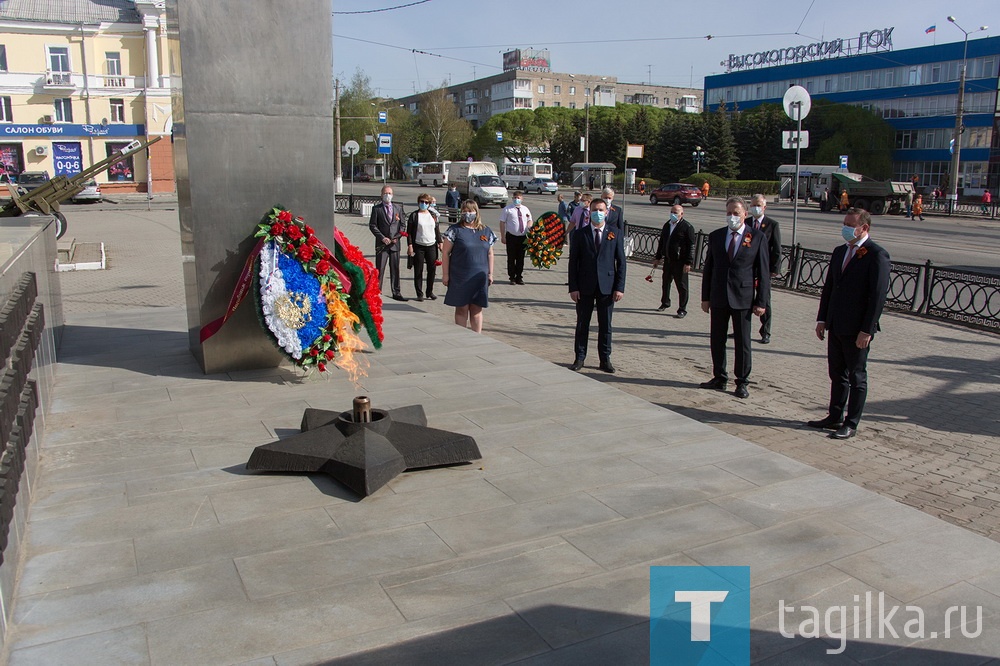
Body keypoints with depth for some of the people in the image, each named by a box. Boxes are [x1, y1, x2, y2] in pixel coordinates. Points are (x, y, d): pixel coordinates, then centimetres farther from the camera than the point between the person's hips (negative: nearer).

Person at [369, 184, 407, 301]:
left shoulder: (398, 208, 12)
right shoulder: (376, 208, 1)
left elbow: (402, 225, 13)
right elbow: (372, 225, -3)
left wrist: (398, 237, -4)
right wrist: (382, 238, -12)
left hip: (395, 243, 3)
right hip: (382, 244, -3)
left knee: (395, 269, 8)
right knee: (379, 269, -2)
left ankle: (396, 293, 15)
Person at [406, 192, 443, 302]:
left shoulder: (432, 215, 12)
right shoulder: (414, 215, -1)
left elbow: (437, 230, 17)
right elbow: (409, 231, -3)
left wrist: (440, 242, 11)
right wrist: (410, 245, -10)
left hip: (431, 246, 4)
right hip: (418, 246, -3)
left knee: (432, 269, 3)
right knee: (418, 271, 1)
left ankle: (430, 292, 16)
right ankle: (419, 294, 8)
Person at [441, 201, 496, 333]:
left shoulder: (486, 231, 9)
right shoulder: (455, 230, -2)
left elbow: (490, 254, 15)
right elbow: (446, 253, -2)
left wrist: (490, 273, 10)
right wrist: (445, 274, -6)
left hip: (480, 277, 3)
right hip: (460, 277, -3)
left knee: (477, 309, 8)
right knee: (461, 308, 2)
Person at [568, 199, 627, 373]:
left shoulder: (616, 234, 3)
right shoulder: (579, 234, 2)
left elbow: (621, 262, 2)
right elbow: (573, 262, 1)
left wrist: (619, 287, -5)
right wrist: (573, 288, -6)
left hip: (607, 287, 0)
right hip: (585, 287, 0)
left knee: (605, 325, 8)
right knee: (582, 324, 7)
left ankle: (605, 359, 18)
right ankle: (580, 358, 18)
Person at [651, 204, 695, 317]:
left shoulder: (687, 227, -11)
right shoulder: (667, 225, 10)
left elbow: (691, 246, -12)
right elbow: (661, 242, 19)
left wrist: (688, 263, -16)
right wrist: (657, 258, 18)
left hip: (680, 262, -6)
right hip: (668, 260, 7)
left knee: (682, 286, 2)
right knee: (666, 283, 18)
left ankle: (682, 310, 10)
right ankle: (665, 303, 37)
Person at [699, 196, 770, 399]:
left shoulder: (757, 238, -2)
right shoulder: (715, 236, 6)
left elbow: (763, 272, -2)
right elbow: (708, 268, 9)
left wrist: (761, 301, -6)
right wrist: (705, 297, 6)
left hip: (742, 298, -3)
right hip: (718, 298, 3)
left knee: (742, 342, 3)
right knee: (717, 340, 9)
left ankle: (742, 383, 15)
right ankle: (719, 378, 23)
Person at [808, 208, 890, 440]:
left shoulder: (877, 255, -13)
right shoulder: (839, 252, 11)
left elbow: (878, 295, -17)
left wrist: (867, 330, -19)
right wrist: (822, 318, 10)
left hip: (857, 329, -7)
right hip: (836, 326, 7)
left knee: (857, 377, 5)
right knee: (837, 374, 16)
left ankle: (851, 424, 13)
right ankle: (835, 417, 27)